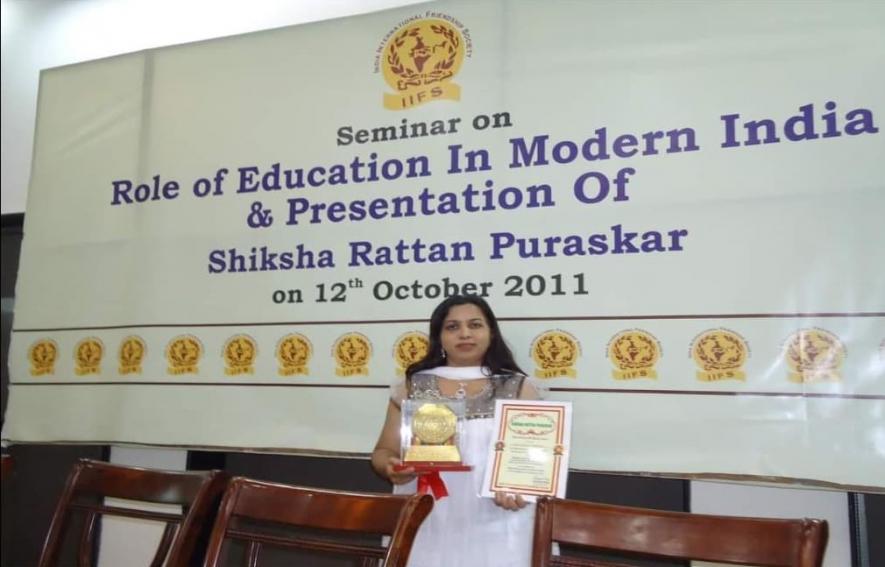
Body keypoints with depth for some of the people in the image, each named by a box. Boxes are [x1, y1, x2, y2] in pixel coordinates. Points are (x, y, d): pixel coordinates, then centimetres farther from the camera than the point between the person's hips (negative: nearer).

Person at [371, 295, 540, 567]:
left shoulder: (518, 388, 4)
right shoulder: (412, 387, 7)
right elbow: (383, 452, 10)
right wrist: (392, 468, -12)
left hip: (493, 530, -1)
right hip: (426, 528, 1)